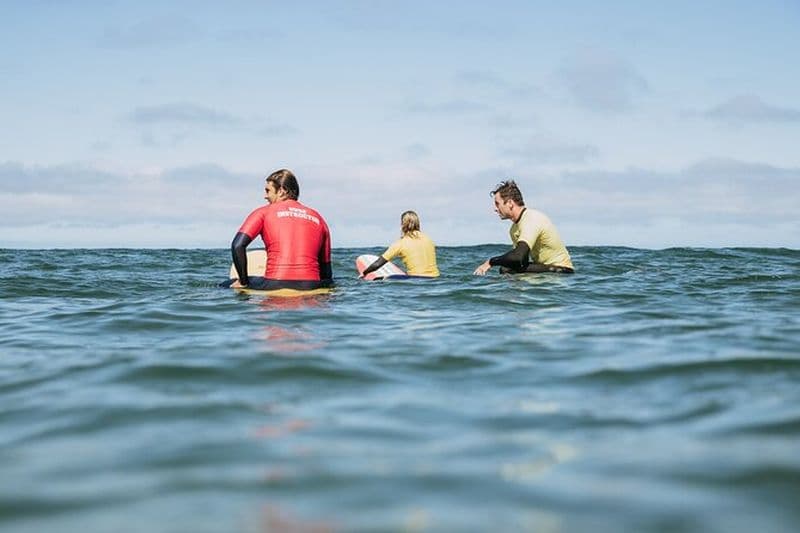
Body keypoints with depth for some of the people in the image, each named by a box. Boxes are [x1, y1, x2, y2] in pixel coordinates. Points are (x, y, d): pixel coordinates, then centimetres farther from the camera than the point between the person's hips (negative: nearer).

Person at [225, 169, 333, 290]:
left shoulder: (264, 213, 8)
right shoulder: (318, 218, 16)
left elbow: (237, 246, -5)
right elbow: (326, 272, 16)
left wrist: (243, 282, 4)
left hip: (275, 285, -3)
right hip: (310, 287, 3)